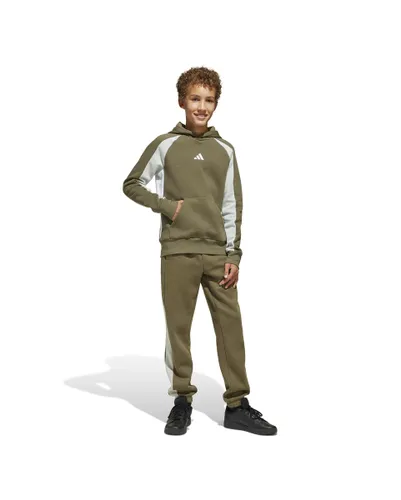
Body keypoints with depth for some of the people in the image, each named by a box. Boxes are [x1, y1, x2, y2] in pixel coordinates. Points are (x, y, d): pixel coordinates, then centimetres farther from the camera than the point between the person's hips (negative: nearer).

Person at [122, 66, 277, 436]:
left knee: (231, 325, 0)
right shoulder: (165, 145, 4)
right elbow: (132, 184, 9)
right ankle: (182, 402, 14)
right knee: (178, 327, 1)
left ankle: (237, 405, 9)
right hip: (177, 252, -2)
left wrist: (234, 255, 2)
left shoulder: (225, 150, 11)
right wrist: (166, 205, -6)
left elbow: (233, 207, 9)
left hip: (218, 253, 2)